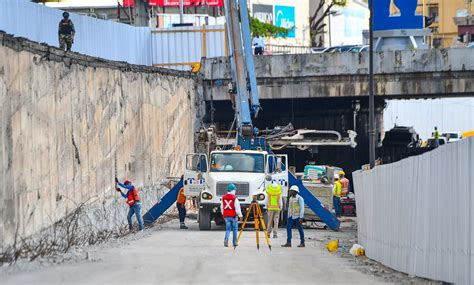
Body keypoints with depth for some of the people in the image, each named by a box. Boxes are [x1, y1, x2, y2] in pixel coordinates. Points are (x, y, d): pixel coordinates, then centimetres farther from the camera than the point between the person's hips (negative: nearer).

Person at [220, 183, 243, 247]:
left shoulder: (224, 197, 6)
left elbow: (222, 207, 13)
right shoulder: (234, 198, -10)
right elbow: (237, 207, -11)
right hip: (233, 216, -4)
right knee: (234, 229, 9)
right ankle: (234, 242, 12)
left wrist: (223, 214, 26)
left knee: (228, 229, 6)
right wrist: (240, 215, -4)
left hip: (226, 216, 4)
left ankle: (226, 239, -18)